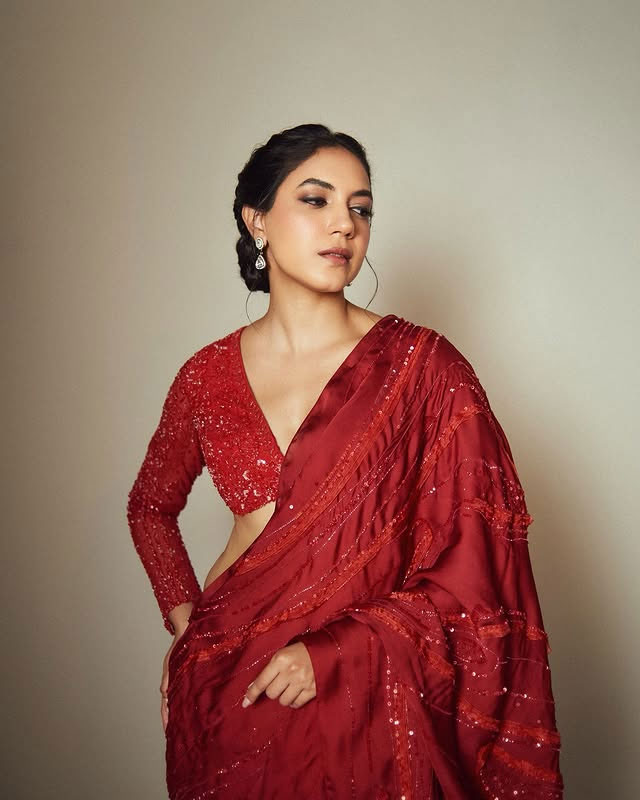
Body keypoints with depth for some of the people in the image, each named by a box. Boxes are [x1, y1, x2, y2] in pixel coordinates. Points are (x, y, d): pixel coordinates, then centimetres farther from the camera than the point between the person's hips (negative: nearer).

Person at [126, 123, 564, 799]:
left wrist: (331, 653, -15)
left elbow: (471, 570, -10)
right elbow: (150, 506, 16)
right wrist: (184, 619, 4)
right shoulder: (207, 376, -1)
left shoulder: (425, 367, -10)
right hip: (227, 692, 3)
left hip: (363, 700, -2)